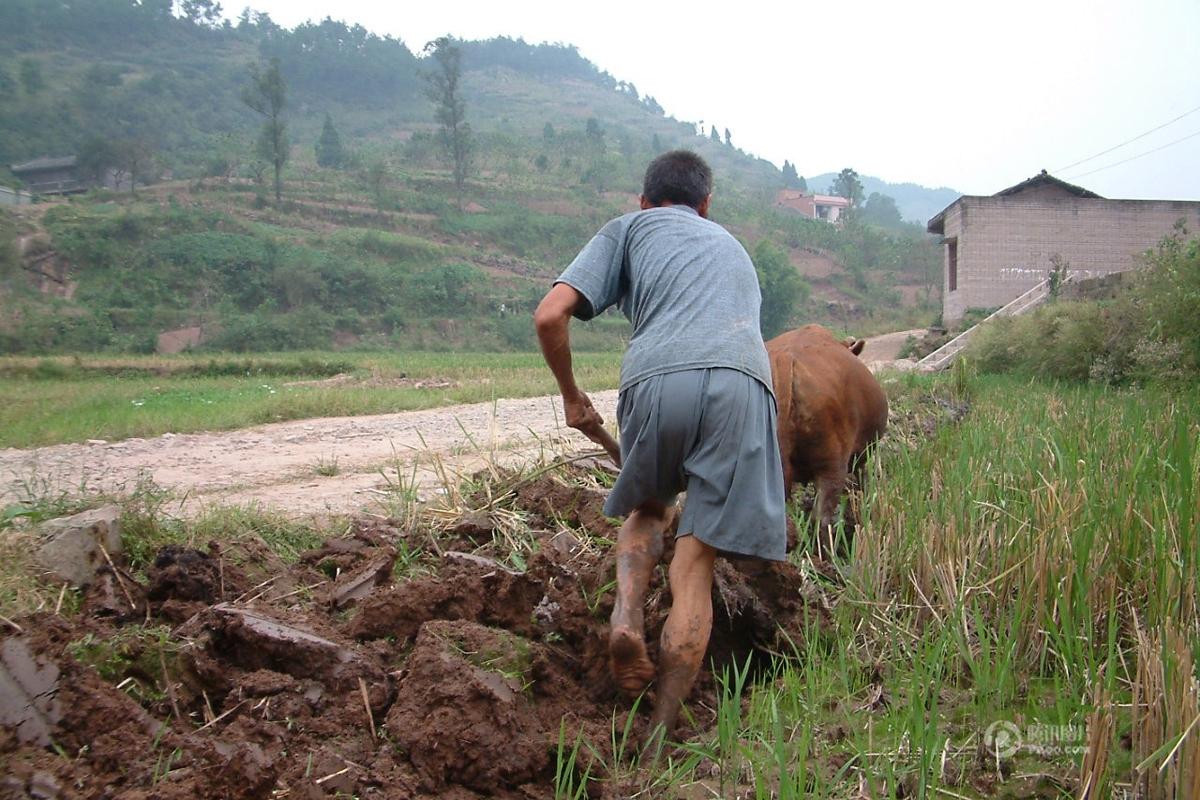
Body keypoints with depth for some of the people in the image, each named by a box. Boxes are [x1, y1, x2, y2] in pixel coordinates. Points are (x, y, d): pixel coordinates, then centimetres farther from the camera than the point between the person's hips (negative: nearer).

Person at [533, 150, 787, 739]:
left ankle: (626, 613, 2)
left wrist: (572, 397, 25)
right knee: (695, 564, 6)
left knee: (648, 508, 26)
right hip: (740, 381, 2)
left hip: (655, 376, -2)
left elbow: (550, 316, 12)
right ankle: (662, 729, 4)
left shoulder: (629, 228, 26)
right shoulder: (731, 245, 39)